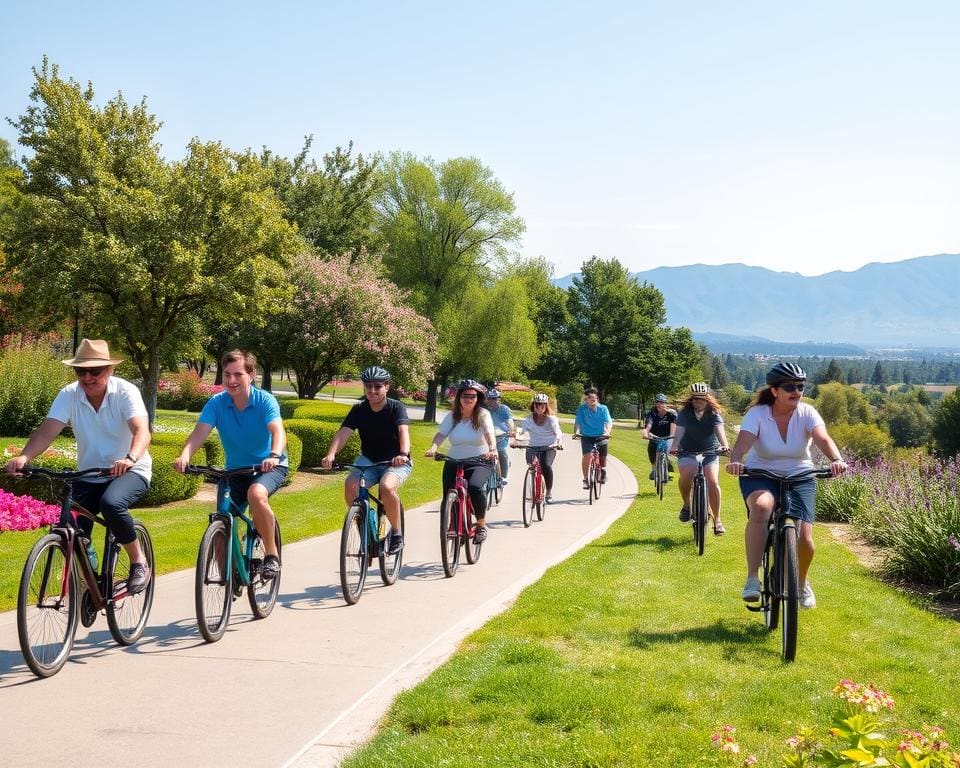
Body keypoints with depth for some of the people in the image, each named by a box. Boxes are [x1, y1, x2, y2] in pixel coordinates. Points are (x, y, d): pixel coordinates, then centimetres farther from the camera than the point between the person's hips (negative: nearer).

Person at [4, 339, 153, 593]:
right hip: (89, 475, 4)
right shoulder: (69, 395, -9)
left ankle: (139, 561, -12)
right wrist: (23, 457, -40)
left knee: (111, 503, -34)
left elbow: (142, 431, -31)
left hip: (130, 471, -4)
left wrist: (129, 459, -52)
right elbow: (47, 431, -20)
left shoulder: (125, 392, -17)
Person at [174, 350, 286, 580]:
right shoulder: (216, 403, -10)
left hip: (270, 466, -4)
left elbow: (278, 431, -31)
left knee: (256, 493, -36)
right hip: (235, 471, 4)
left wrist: (274, 456, -52)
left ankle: (271, 555, -19)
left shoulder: (265, 400, -16)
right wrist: (184, 456, -42)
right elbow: (199, 432, -22)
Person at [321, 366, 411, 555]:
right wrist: (330, 454, -38)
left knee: (387, 487, -34)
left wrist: (403, 454, -51)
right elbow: (343, 432, -19)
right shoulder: (359, 410, -5)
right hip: (368, 460, 3)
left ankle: (397, 533, -12)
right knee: (351, 485, -27)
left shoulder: (396, 408, -13)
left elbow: (403, 431, -31)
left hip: (396, 462, -3)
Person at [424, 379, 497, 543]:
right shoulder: (452, 416, 3)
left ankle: (481, 525, -8)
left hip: (479, 462, -3)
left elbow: (489, 434, -20)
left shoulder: (483, 415, -5)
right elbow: (441, 433, -10)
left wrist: (492, 449, -41)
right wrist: (433, 448, -31)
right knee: (449, 496, -11)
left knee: (476, 487, -29)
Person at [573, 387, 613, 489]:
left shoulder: (603, 409, -4)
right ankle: (585, 479, -10)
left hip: (600, 436, 2)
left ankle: (603, 474, 37)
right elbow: (577, 422, -7)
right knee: (587, 455, -23)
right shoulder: (582, 409, -6)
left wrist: (608, 432, -26)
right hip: (586, 437, -2)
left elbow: (609, 422, -8)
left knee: (603, 457, 4)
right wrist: (576, 432, -24)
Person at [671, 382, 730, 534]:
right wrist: (674, 446, -38)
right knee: (685, 475, -30)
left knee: (713, 482, -18)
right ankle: (686, 504, -4)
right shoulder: (685, 413, -4)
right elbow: (679, 431, -18)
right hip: (688, 452, 0)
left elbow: (719, 429, -21)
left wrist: (724, 445, -41)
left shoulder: (714, 413, -4)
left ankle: (717, 519, -7)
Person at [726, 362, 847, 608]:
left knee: (804, 536, -12)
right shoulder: (757, 413, -14)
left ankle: (802, 582, 24)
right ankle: (752, 579, -34)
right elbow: (742, 443, -29)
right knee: (761, 507, -36)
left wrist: (836, 460, -48)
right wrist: (735, 461, -52)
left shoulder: (806, 413, -10)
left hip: (799, 477, 2)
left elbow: (823, 439, -27)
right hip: (760, 476, -2)